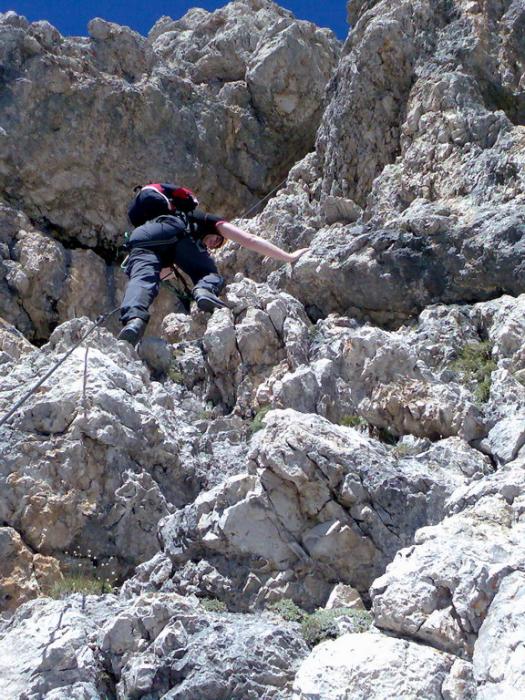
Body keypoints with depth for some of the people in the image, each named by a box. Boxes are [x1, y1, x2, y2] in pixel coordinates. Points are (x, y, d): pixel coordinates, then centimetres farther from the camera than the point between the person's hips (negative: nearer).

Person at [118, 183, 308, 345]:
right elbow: (250, 240, 29)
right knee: (210, 275, 7)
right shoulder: (207, 220, 37)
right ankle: (205, 290, -30)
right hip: (175, 229, -3)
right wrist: (289, 257, 31)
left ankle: (134, 319, -54)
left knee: (143, 278, -21)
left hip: (142, 231, 3)